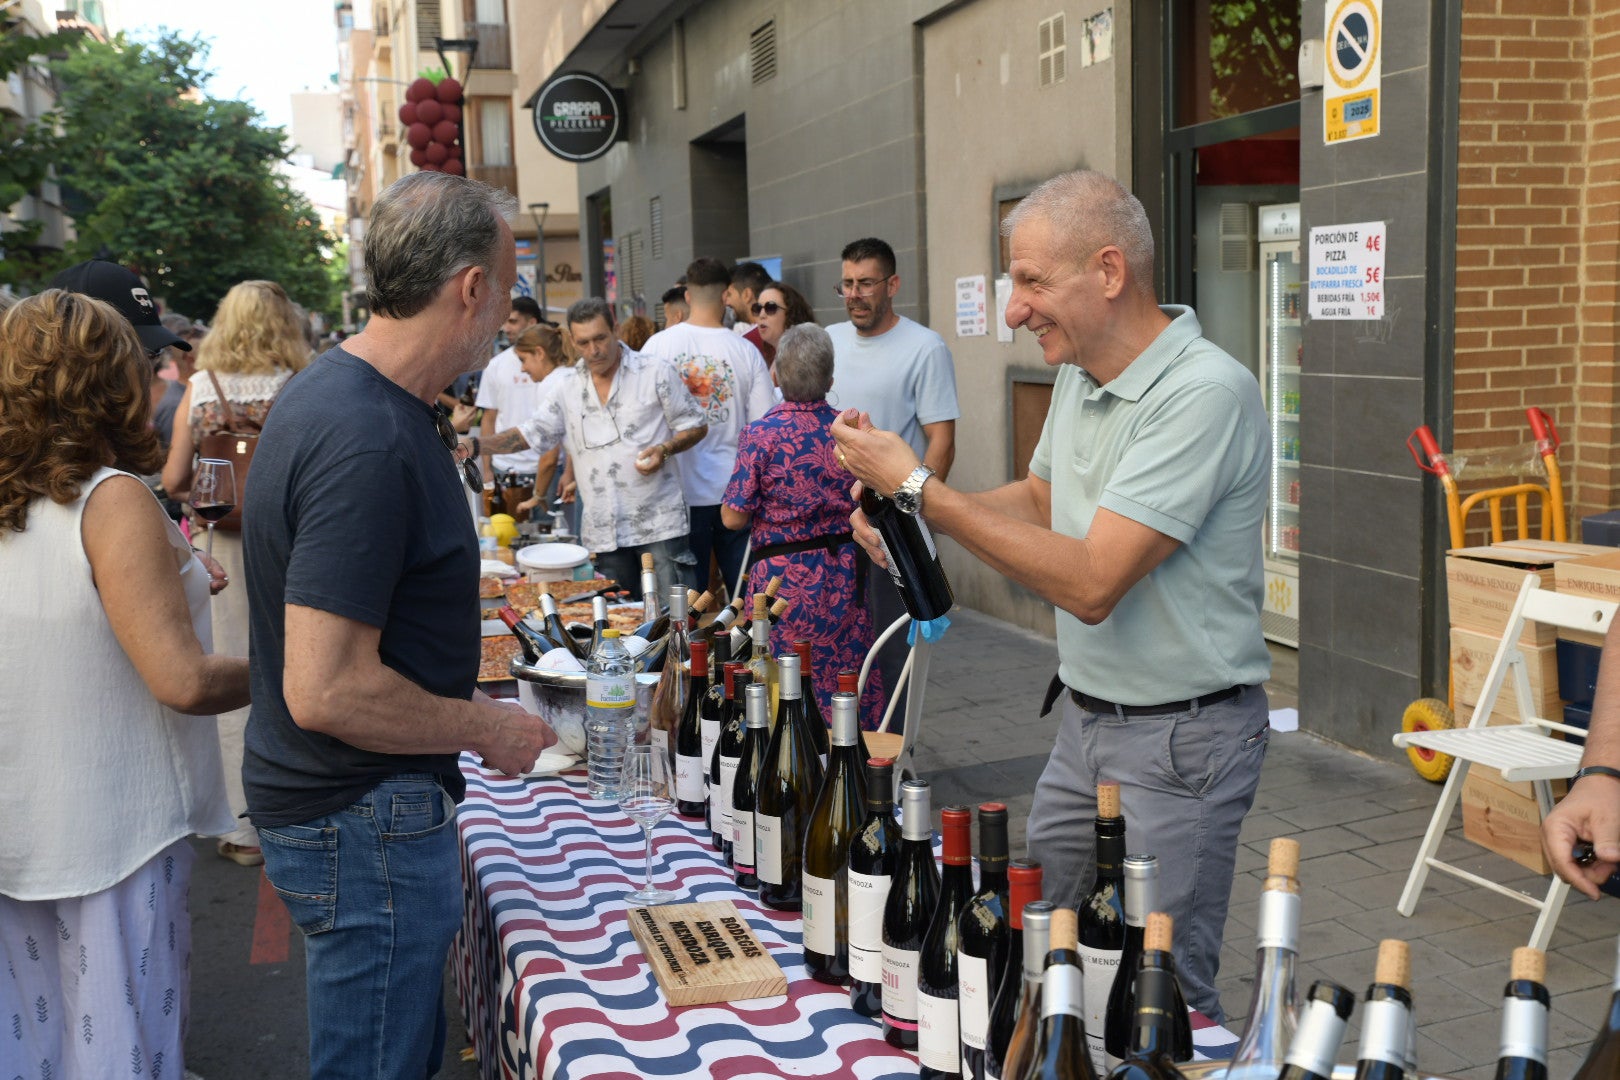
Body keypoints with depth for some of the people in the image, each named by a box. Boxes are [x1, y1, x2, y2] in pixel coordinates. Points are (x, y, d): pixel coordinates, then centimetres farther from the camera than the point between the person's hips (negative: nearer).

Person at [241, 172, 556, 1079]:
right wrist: (488, 729, -17)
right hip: (366, 825, -10)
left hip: (370, 809, 10)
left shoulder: (331, 390, 6)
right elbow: (326, 690, -30)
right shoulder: (369, 443, -28)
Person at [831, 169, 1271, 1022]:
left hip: (1177, 736, -8)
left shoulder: (1204, 393, -24)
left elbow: (1092, 583, -28)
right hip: (1085, 718, 8)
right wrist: (905, 504, 2)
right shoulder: (1080, 376, 5)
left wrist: (921, 489, -23)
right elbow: (1039, 500, 20)